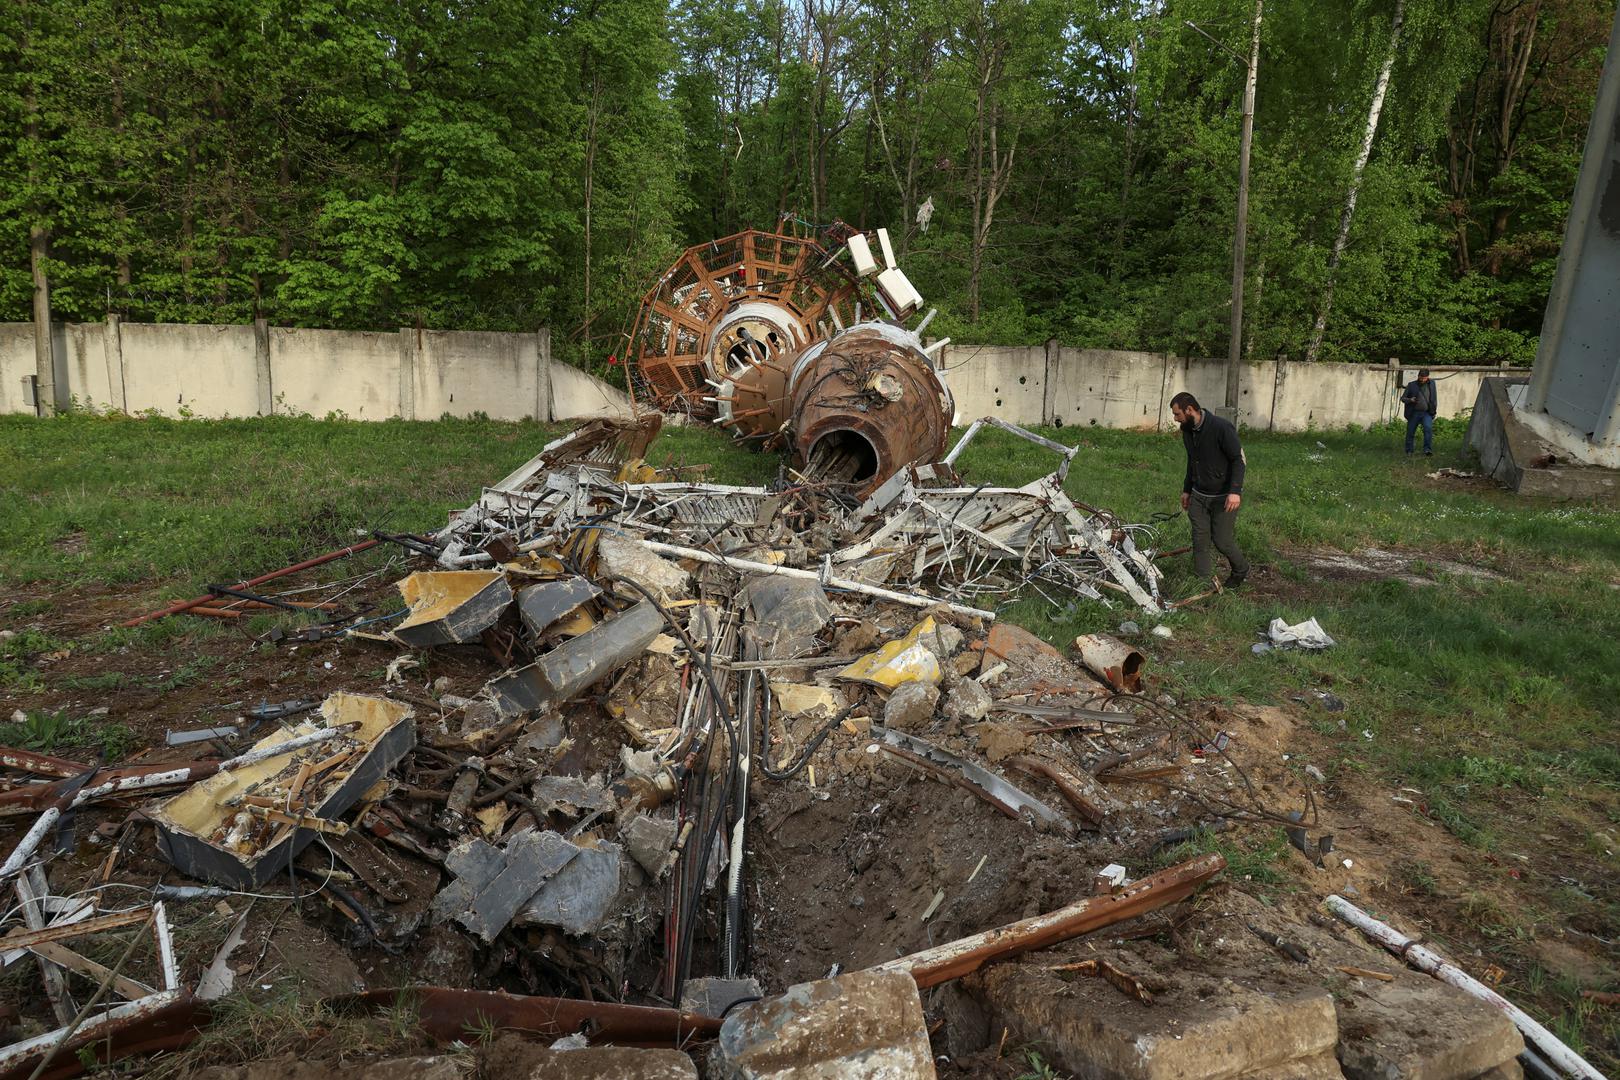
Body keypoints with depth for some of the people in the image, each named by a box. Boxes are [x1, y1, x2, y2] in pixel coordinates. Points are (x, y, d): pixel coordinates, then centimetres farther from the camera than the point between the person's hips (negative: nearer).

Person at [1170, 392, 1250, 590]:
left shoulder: (1221, 427, -19)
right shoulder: (1187, 431, 5)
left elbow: (1240, 459, -17)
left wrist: (1235, 491, -26)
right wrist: (1186, 490, 22)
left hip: (1224, 497, -6)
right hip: (1198, 496, 6)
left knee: (1222, 541, -3)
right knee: (1200, 541, 1)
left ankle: (1241, 571, 25)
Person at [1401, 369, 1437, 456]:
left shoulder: (1431, 384, 9)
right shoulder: (1411, 385, 2)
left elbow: (1434, 399, 20)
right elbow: (1403, 398, 3)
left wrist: (1434, 409, 9)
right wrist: (1410, 400, -17)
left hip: (1426, 413, 0)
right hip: (1414, 413, 0)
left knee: (1428, 428, -22)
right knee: (1410, 433, 3)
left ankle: (1427, 450, -26)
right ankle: (1409, 451, 20)